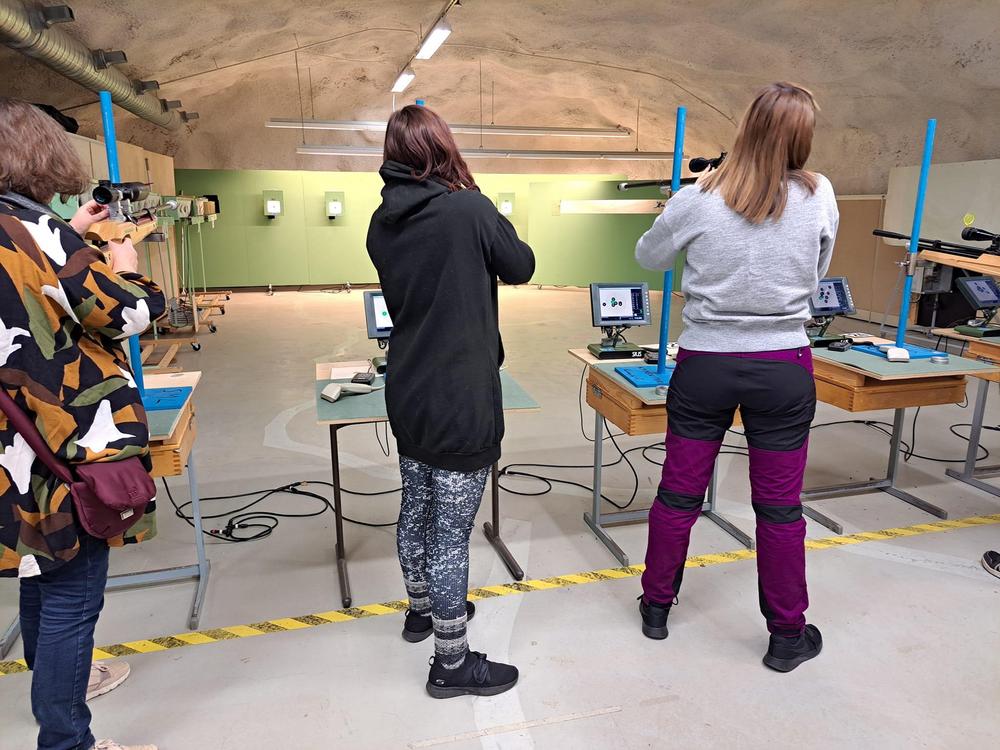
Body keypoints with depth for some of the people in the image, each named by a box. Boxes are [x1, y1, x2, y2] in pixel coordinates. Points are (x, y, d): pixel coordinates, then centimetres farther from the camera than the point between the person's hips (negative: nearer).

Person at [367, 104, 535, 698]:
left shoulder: (383, 221, 3)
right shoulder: (470, 209, -16)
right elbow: (521, 267, -1)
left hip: (408, 394, 7)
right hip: (462, 400, -7)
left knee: (417, 509, 23)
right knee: (452, 531, 3)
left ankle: (422, 609, 45)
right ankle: (452, 663, 19)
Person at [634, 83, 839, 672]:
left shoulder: (697, 201, -11)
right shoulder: (819, 197, -6)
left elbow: (649, 258, 6)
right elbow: (817, 273, 9)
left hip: (705, 365, 0)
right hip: (785, 369, 1)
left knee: (680, 491, 13)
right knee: (779, 504, 11)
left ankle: (657, 605, 31)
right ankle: (788, 634, 27)